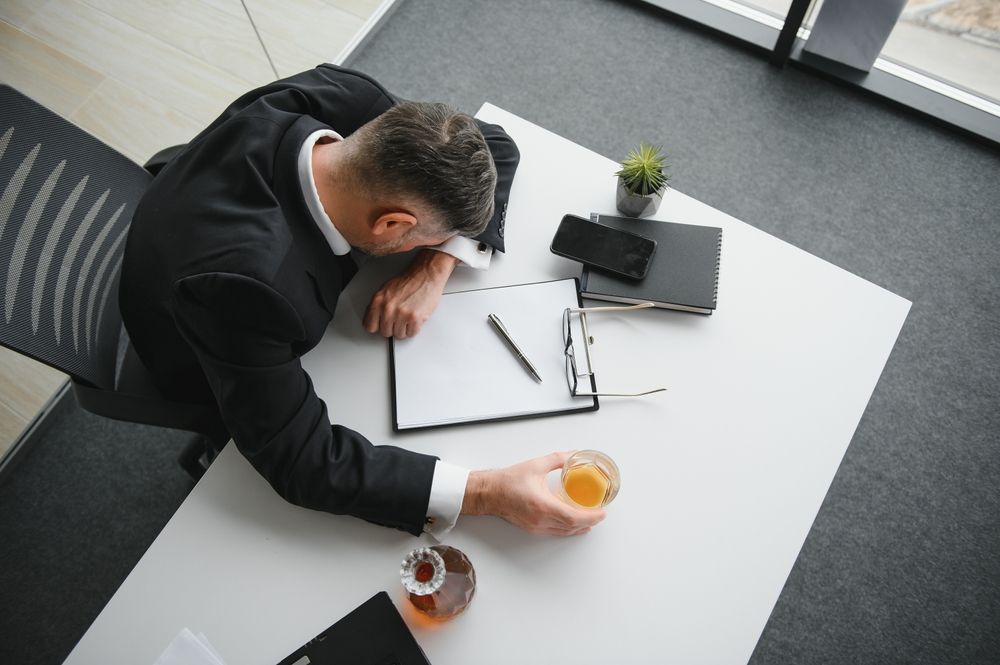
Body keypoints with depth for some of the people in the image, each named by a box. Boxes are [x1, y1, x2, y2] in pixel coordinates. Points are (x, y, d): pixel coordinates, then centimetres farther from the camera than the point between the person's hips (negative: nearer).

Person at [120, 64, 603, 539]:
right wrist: (488, 493, -43)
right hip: (211, 366, -5)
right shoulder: (240, 282, -46)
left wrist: (436, 267, -30)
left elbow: (492, 146, -16)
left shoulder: (335, 94, -30)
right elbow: (300, 460, -38)